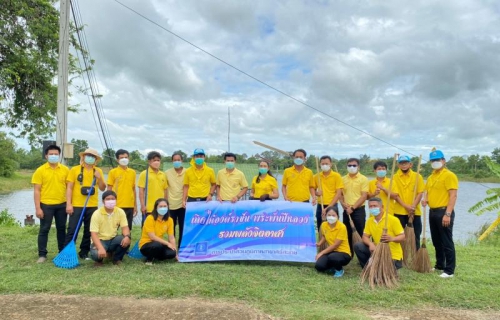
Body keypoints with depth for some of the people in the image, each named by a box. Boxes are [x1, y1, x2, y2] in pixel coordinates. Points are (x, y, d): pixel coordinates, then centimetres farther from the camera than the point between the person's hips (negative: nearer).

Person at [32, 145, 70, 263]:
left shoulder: (65, 170, 3)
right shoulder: (40, 170, -4)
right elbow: (37, 190, -5)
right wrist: (38, 208, -10)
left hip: (62, 205, 2)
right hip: (46, 205, -2)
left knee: (61, 229, 12)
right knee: (44, 230, 4)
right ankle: (42, 254, 14)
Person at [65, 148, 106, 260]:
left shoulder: (98, 171, 9)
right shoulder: (74, 169, 0)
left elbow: (103, 188, 8)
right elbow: (69, 187, -3)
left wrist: (99, 178, -9)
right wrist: (68, 204, -10)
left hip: (92, 206, 3)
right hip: (77, 205, -3)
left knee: (89, 231, 10)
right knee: (72, 230, -2)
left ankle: (84, 253, 22)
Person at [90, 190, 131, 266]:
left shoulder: (120, 212, -7)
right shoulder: (97, 214, -17)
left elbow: (125, 227, -9)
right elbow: (94, 234, -22)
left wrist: (127, 236, -34)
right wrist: (101, 248, -38)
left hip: (113, 239, 3)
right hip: (100, 240, -3)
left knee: (126, 240, -29)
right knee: (95, 254, -35)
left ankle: (116, 258, 2)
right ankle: (99, 260, 6)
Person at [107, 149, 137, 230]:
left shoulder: (132, 172, 8)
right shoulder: (113, 172, -2)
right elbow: (109, 190, 0)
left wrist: (135, 205, 12)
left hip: (130, 206, 3)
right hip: (117, 206, -3)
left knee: (127, 229, 11)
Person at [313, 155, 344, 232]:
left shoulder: (336, 176, -4)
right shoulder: (316, 176, 5)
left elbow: (338, 194, -7)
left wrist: (329, 207, -14)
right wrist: (316, 193, -7)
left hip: (332, 206, -3)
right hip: (320, 206, 3)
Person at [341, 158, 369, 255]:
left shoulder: (363, 179, -4)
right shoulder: (343, 179, 9)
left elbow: (364, 196, -10)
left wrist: (353, 208, -15)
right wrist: (343, 203, -7)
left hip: (358, 210, -4)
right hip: (346, 210, 4)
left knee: (361, 233, -2)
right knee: (348, 234, 11)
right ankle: (349, 254, 23)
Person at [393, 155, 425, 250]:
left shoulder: (417, 176, 3)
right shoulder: (395, 177, 1)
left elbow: (420, 193, -1)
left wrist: (413, 207, -14)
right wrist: (406, 206, -16)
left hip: (415, 212, 1)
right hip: (399, 212, 0)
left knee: (415, 237, 7)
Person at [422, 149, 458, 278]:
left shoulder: (449, 175, -10)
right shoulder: (430, 177, 15)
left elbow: (453, 196, -16)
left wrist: (448, 214, -22)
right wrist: (425, 199, 2)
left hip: (443, 212, -8)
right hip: (432, 212, 8)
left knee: (447, 242, -3)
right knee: (436, 242, 16)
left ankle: (449, 270, 4)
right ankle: (439, 265, 28)